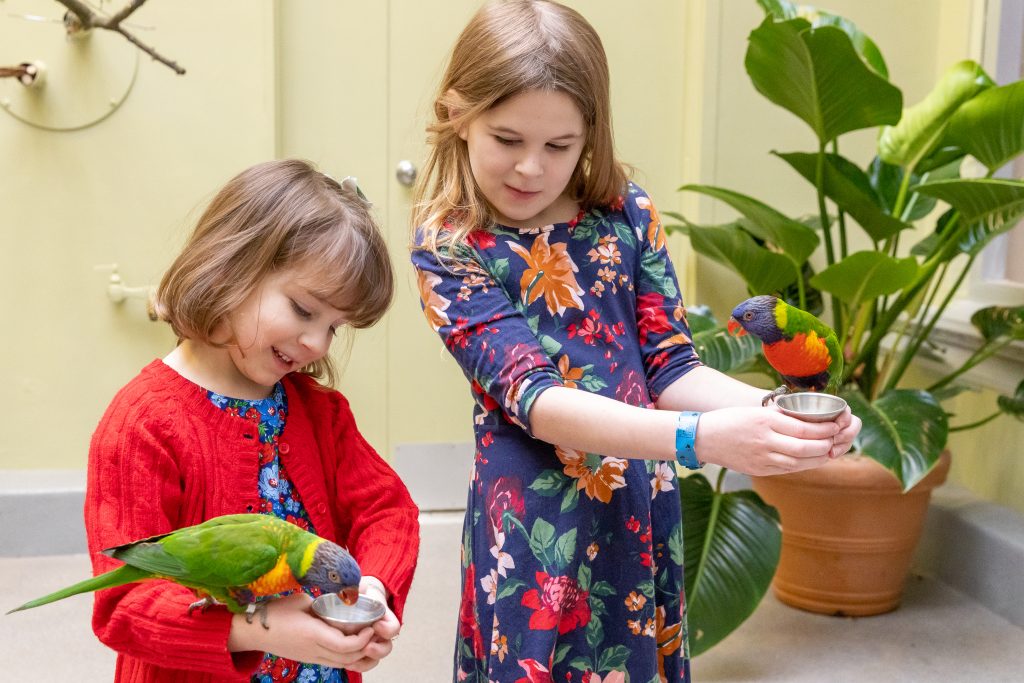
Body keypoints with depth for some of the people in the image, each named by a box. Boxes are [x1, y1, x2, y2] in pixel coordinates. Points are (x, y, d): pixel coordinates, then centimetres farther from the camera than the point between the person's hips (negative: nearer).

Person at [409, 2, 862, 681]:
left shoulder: (627, 214, 1)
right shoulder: (449, 246, -9)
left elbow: (671, 369, 3)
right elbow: (532, 397, -20)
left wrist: (777, 413, -17)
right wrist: (699, 437, -32)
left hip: (646, 515, 4)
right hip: (536, 525, -3)